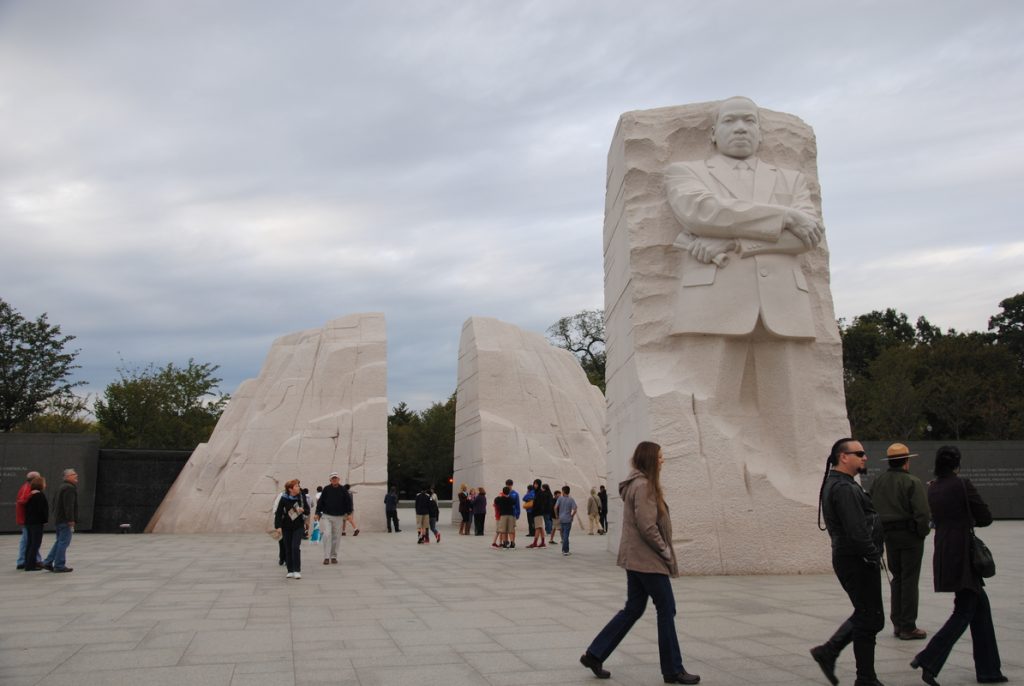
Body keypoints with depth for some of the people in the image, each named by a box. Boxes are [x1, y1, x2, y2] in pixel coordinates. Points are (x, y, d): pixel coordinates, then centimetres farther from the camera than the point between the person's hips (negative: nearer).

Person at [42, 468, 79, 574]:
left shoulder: (62, 487, 18)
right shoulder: (69, 488, -15)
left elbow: (55, 503, 25)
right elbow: (69, 506, -23)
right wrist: (71, 520, -23)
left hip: (58, 520, 10)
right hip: (65, 521, -10)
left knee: (59, 542, 17)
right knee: (64, 542, -6)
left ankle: (47, 563, 18)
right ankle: (59, 566, -3)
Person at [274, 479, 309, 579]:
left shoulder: (302, 497, -4)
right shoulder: (284, 499, -10)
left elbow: (308, 511, 5)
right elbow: (278, 513, -7)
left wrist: (303, 510, -17)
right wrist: (278, 526, -12)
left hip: (298, 526, 0)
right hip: (286, 527, 0)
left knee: (295, 547, -11)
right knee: (288, 549, 6)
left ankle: (297, 571, -6)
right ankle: (290, 571, 16)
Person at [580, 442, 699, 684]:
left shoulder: (639, 484, 14)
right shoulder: (643, 485, -17)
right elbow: (647, 526, -22)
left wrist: (662, 550, 14)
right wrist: (665, 551, -11)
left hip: (636, 558, 10)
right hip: (648, 559, -10)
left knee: (633, 609, 13)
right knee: (666, 609, 1)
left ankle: (595, 654, 15)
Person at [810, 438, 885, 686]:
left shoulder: (836, 484, 15)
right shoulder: (844, 488, -19)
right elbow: (856, 532, -26)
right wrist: (873, 554, -14)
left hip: (850, 559, 10)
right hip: (858, 561, -10)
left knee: (864, 615, 20)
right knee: (869, 619, 1)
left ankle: (828, 651, 21)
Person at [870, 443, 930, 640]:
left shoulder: (877, 481, 6)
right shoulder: (912, 482, -14)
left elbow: (871, 509, 8)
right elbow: (923, 513, -19)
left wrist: (880, 531, 13)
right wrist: (923, 532, -4)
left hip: (889, 535, 6)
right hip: (910, 534, -6)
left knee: (896, 579, 16)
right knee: (910, 580, 1)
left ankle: (897, 623, 19)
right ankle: (908, 627, 5)